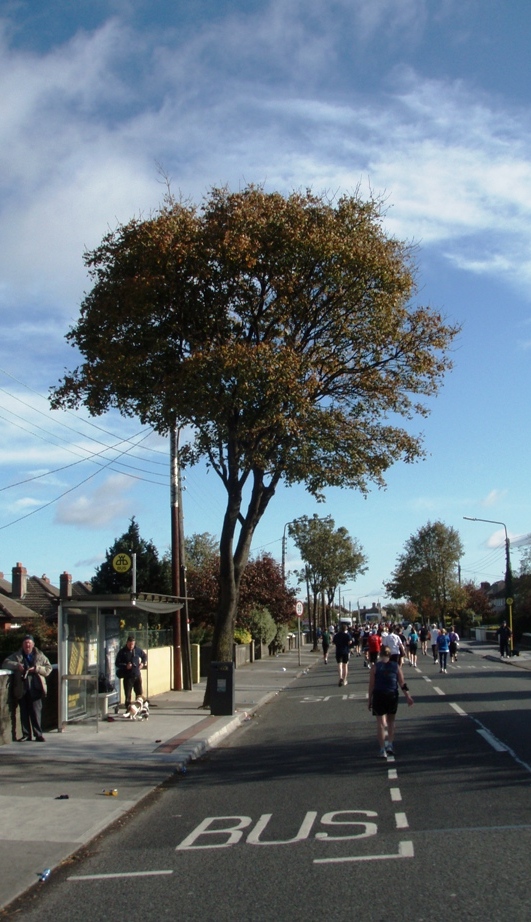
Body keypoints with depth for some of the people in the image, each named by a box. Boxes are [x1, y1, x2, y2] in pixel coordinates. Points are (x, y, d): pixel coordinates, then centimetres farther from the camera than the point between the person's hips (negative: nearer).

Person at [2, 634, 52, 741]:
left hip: (35, 688, -2)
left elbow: (48, 668, 7)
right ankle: (26, 734, 12)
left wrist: (36, 669, -10)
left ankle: (38, 734, 0)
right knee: (24, 713, 4)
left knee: (36, 711, -6)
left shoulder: (40, 656, 11)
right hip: (22, 689, 2)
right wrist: (17, 665, -12)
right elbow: (5, 663, 5)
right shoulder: (16, 656, 14)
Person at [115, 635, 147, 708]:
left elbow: (144, 656, 21)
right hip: (128, 676, -3)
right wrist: (125, 666, -20)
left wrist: (143, 663, 5)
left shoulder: (137, 650, 3)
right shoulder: (122, 652, -7)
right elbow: (117, 663, -6)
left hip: (137, 675, 3)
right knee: (128, 695, 0)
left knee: (140, 694, 9)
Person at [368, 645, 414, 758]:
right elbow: (402, 683, 1)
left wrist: (370, 700, 2)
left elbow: (371, 685, -5)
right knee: (391, 721, 21)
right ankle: (390, 744, 16)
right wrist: (408, 696, 8)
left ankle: (382, 749, 1)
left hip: (379, 696, -2)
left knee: (380, 723, 3)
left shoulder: (375, 667, -5)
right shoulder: (396, 666, 2)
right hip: (392, 696, 2)